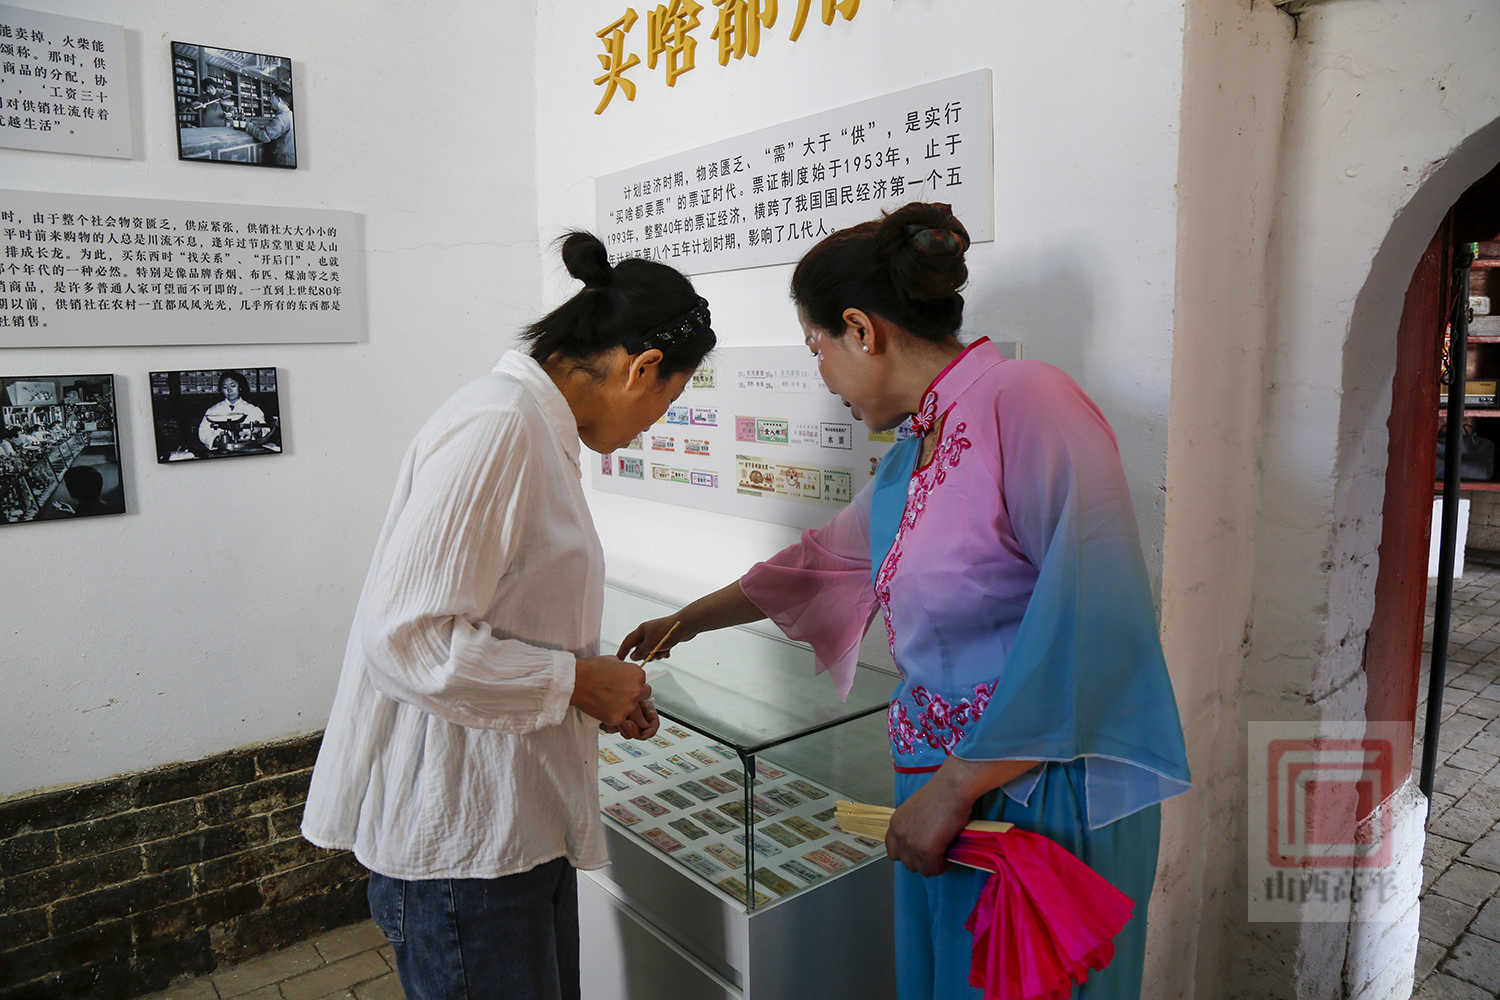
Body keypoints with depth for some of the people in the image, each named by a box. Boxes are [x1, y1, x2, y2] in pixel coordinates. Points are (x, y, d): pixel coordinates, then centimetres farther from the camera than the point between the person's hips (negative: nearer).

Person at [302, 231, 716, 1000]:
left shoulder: (538, 431, 12)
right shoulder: (497, 427, -20)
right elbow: (407, 642, -25)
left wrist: (605, 696, 11)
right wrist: (577, 682, -16)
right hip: (460, 845, -10)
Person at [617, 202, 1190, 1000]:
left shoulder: (1026, 402, -17)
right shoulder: (910, 461, 10)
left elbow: (1094, 623, -24)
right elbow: (822, 559, 25)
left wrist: (953, 786, -18)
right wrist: (687, 621, 35)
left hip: (1043, 794, -7)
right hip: (946, 788, 8)